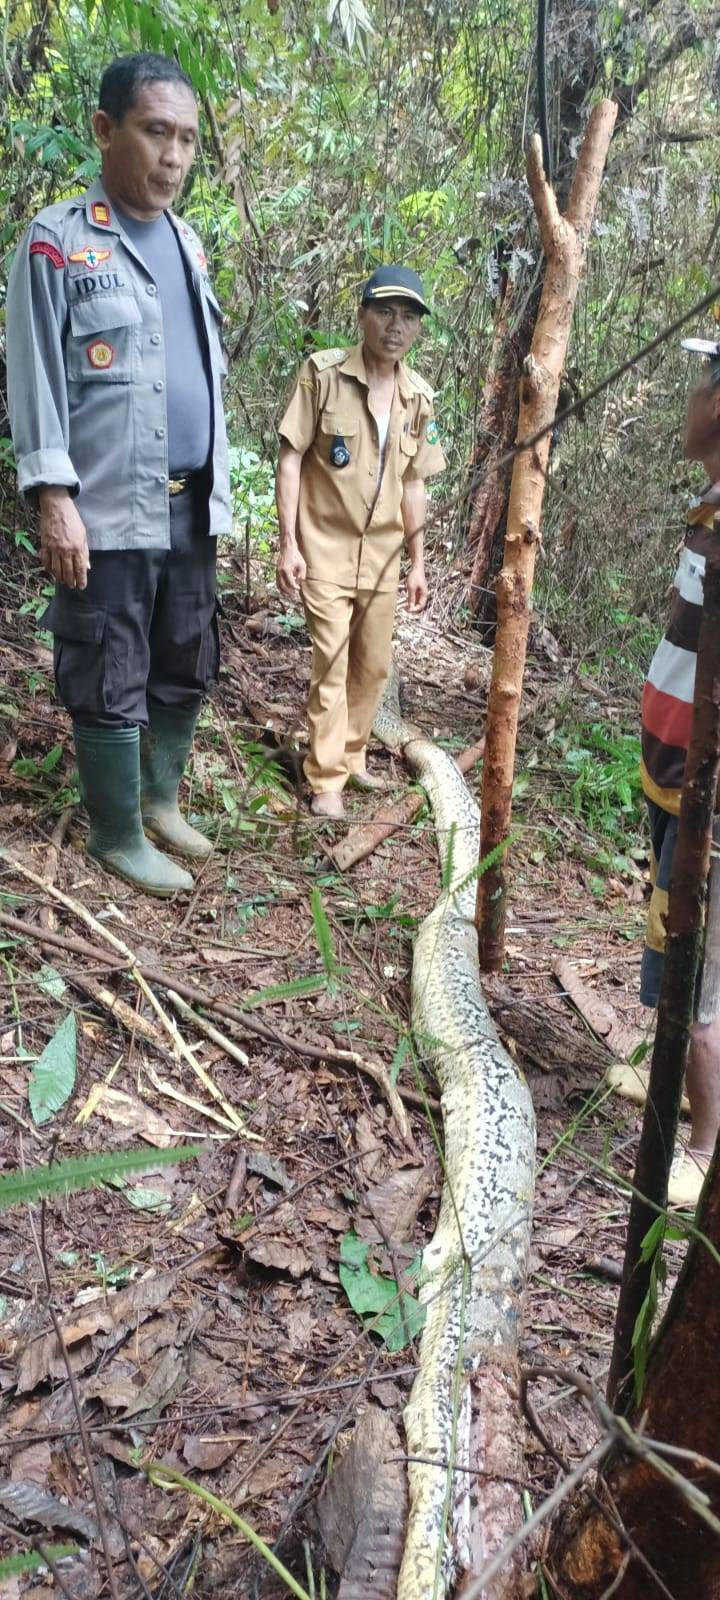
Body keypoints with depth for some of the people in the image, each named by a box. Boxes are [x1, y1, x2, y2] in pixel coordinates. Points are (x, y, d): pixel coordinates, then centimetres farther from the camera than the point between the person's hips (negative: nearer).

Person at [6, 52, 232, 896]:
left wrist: (218, 484, 15)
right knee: (111, 682, 1)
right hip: (112, 510, -7)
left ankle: (160, 798, 33)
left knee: (187, 668, 15)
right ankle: (118, 834, 16)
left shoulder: (186, 242, 16)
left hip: (190, 505, 7)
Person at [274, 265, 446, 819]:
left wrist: (418, 562, 12)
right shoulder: (323, 372, -8)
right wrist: (288, 543, -13)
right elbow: (290, 460, -8)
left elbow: (413, 484, 12)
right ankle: (326, 781, 3)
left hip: (383, 555, 5)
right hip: (326, 549, -5)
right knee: (331, 665, -7)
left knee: (373, 666, 13)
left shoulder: (419, 397, 6)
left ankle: (351, 757, 31)